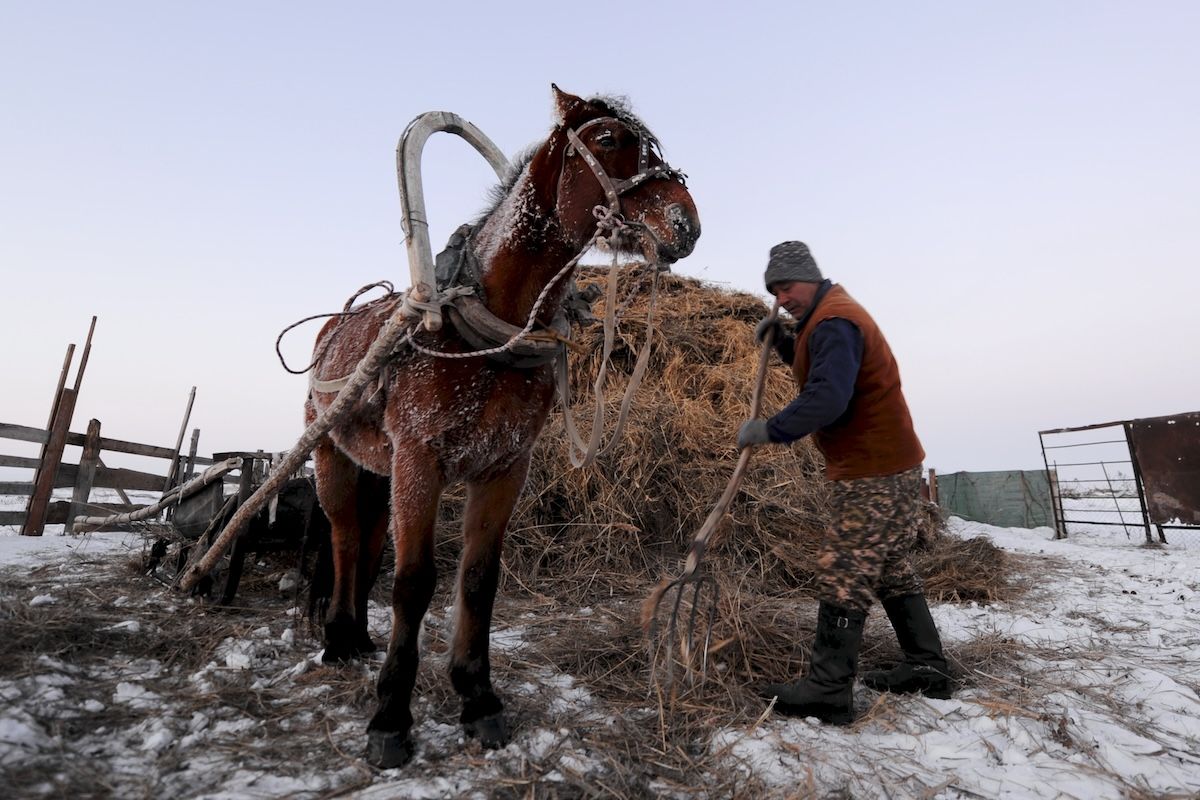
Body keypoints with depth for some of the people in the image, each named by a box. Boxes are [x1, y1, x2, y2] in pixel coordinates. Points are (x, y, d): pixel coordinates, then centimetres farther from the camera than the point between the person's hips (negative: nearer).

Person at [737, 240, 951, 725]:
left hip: (875, 474, -11)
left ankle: (828, 692, -1)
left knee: (843, 575, -8)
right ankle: (927, 670, 29)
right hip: (891, 468, 11)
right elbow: (817, 369, 23)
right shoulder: (827, 317, 15)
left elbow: (827, 398, -30)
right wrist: (782, 342, 9)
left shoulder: (834, 323, -18)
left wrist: (769, 431, -24)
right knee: (890, 569, 18)